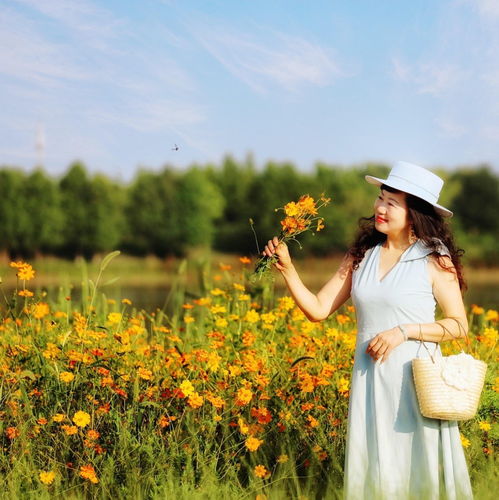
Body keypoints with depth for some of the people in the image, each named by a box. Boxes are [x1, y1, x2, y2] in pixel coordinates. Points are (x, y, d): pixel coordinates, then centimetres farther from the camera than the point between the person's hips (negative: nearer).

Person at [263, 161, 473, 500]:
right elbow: (319, 309, 4)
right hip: (370, 381, 4)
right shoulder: (362, 256, 6)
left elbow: (459, 325, -3)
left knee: (419, 471, 1)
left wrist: (404, 331, -15)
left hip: (415, 379, -4)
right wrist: (287, 268, -8)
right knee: (373, 470, 7)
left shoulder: (434, 259, -5)